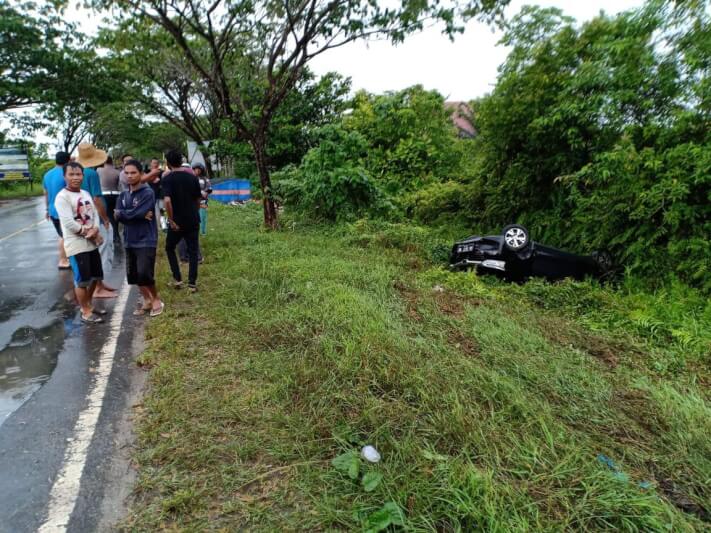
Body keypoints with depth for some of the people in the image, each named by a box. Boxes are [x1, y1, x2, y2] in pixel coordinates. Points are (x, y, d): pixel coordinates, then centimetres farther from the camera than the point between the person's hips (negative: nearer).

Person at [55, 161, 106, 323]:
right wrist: (87, 232, -12)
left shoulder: (86, 194, 12)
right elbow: (68, 223, -20)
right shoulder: (62, 197, -13)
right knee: (82, 280, -1)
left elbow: (94, 214, 8)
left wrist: (95, 230, -11)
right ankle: (85, 312, 11)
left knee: (95, 276, 16)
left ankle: (88, 305, 33)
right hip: (76, 244, -8)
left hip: (92, 243, 8)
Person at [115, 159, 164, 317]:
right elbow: (118, 216, -3)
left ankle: (156, 299, 11)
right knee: (133, 274, 10)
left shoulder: (148, 193, -10)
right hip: (130, 241, 7)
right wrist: (140, 215, -15)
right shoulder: (123, 195, 10)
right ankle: (147, 300, 28)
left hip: (146, 240, -7)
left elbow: (137, 213, -21)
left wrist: (122, 213, -5)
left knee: (144, 273, -13)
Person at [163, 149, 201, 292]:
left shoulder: (168, 179, -10)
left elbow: (167, 201, -23)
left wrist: (171, 220, -16)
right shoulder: (192, 177, 3)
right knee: (193, 251, 9)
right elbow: (198, 200, 9)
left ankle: (178, 279, 14)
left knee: (170, 248, 18)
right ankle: (192, 283, 7)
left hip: (177, 221, -3)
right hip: (193, 220, 3)